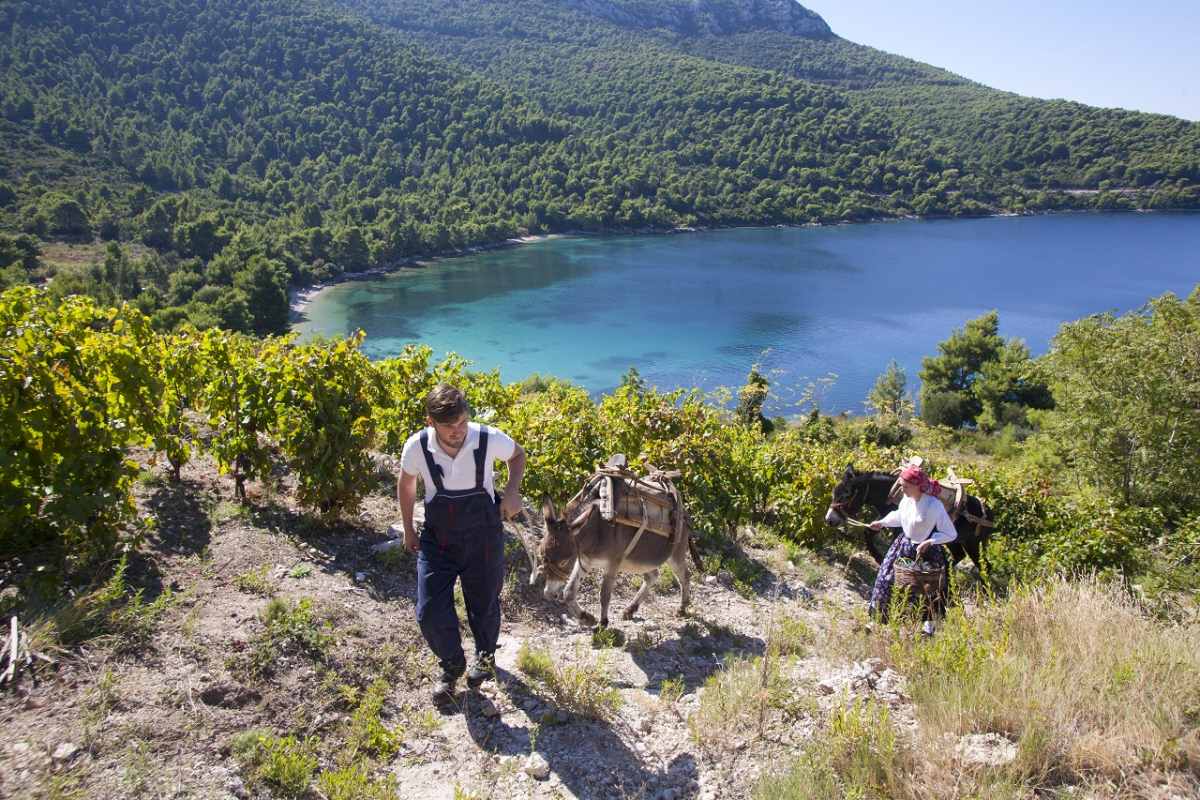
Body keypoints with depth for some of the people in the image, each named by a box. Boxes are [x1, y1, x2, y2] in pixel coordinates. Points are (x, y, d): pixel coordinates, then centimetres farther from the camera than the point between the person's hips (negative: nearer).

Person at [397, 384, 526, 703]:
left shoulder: (490, 439, -23)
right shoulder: (416, 447, -20)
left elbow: (517, 455, 2)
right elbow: (406, 485, 3)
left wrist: (512, 491, -15)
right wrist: (408, 530, 10)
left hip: (483, 536, 0)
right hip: (437, 538, 1)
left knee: (483, 606, 14)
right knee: (430, 613, -4)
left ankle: (485, 656, 49)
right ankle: (452, 665, 29)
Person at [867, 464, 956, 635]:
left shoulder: (934, 506, -27)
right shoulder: (907, 499, -9)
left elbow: (951, 534, -20)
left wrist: (928, 542, -26)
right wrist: (882, 522, 9)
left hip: (927, 551, -6)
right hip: (904, 545, 6)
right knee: (885, 579, 7)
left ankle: (929, 622, 37)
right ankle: (877, 618, 22)